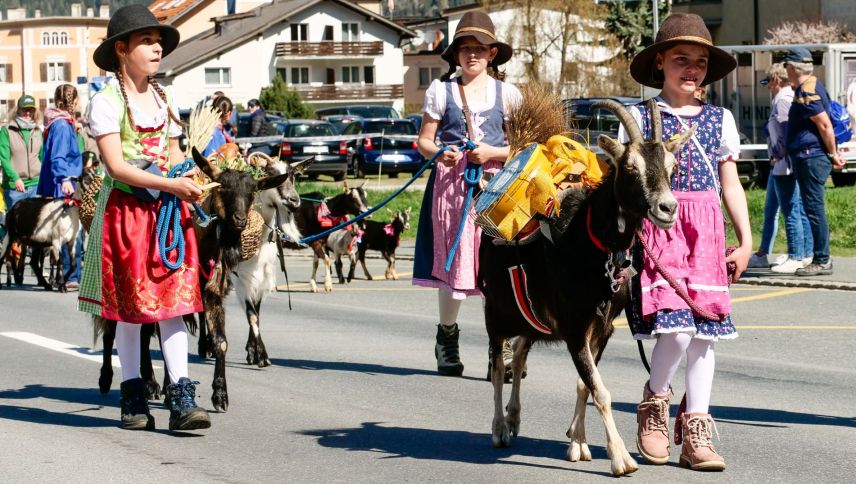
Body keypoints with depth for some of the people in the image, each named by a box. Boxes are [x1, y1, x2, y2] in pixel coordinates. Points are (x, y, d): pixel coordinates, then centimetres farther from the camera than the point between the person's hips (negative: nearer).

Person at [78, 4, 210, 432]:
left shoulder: (163, 100, 13)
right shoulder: (107, 102, -7)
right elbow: (116, 166, -15)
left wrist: (189, 184, -1)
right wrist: (171, 184, -22)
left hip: (169, 212, 5)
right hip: (125, 210, -5)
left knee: (173, 301, -3)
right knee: (130, 306, 2)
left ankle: (181, 400, -7)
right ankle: (133, 400, 12)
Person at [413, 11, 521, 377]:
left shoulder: (507, 94, 9)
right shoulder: (441, 90, 9)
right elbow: (424, 140, 9)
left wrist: (493, 152, -10)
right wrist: (438, 153, -13)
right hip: (450, 183, 0)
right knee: (453, 262, 2)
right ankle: (447, 334, 23)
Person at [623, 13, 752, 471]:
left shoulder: (720, 119, 12)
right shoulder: (640, 117, 3)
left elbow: (731, 184, 14)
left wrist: (746, 240, 9)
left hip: (706, 234, 4)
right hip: (657, 227, -4)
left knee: (705, 327, 2)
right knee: (674, 324, -16)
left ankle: (696, 430, 9)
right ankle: (655, 399, 12)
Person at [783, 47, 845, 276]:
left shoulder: (806, 92, -16)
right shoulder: (813, 86, 16)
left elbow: (824, 124, -20)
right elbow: (824, 124, 20)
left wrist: (833, 154, -12)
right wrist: (833, 153, 19)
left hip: (811, 158, -10)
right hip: (811, 157, 10)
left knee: (814, 208, -8)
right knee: (814, 208, 12)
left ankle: (821, 261, -6)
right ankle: (821, 259, 16)